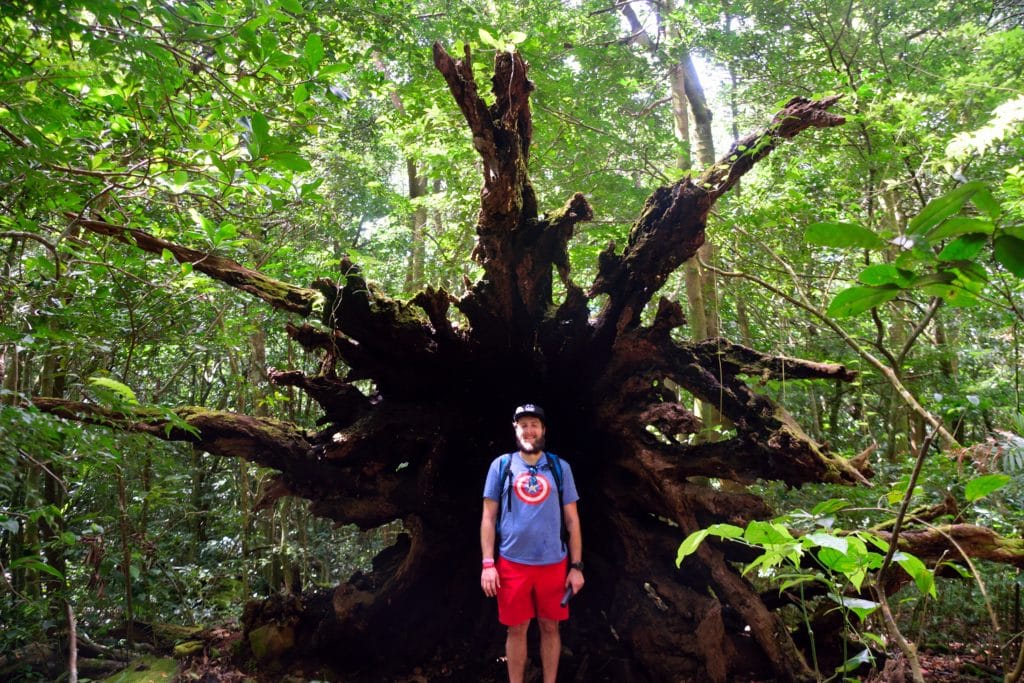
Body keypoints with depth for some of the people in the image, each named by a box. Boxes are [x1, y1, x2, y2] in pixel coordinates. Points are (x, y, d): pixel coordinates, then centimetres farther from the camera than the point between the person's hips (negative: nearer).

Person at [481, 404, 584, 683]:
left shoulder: (560, 467, 3)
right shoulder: (501, 465, 0)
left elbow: (572, 519, 5)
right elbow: (489, 517, 1)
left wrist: (577, 566, 1)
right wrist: (488, 564, -6)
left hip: (553, 563, 1)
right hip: (512, 563, -1)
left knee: (550, 627, 11)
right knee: (517, 629, 9)